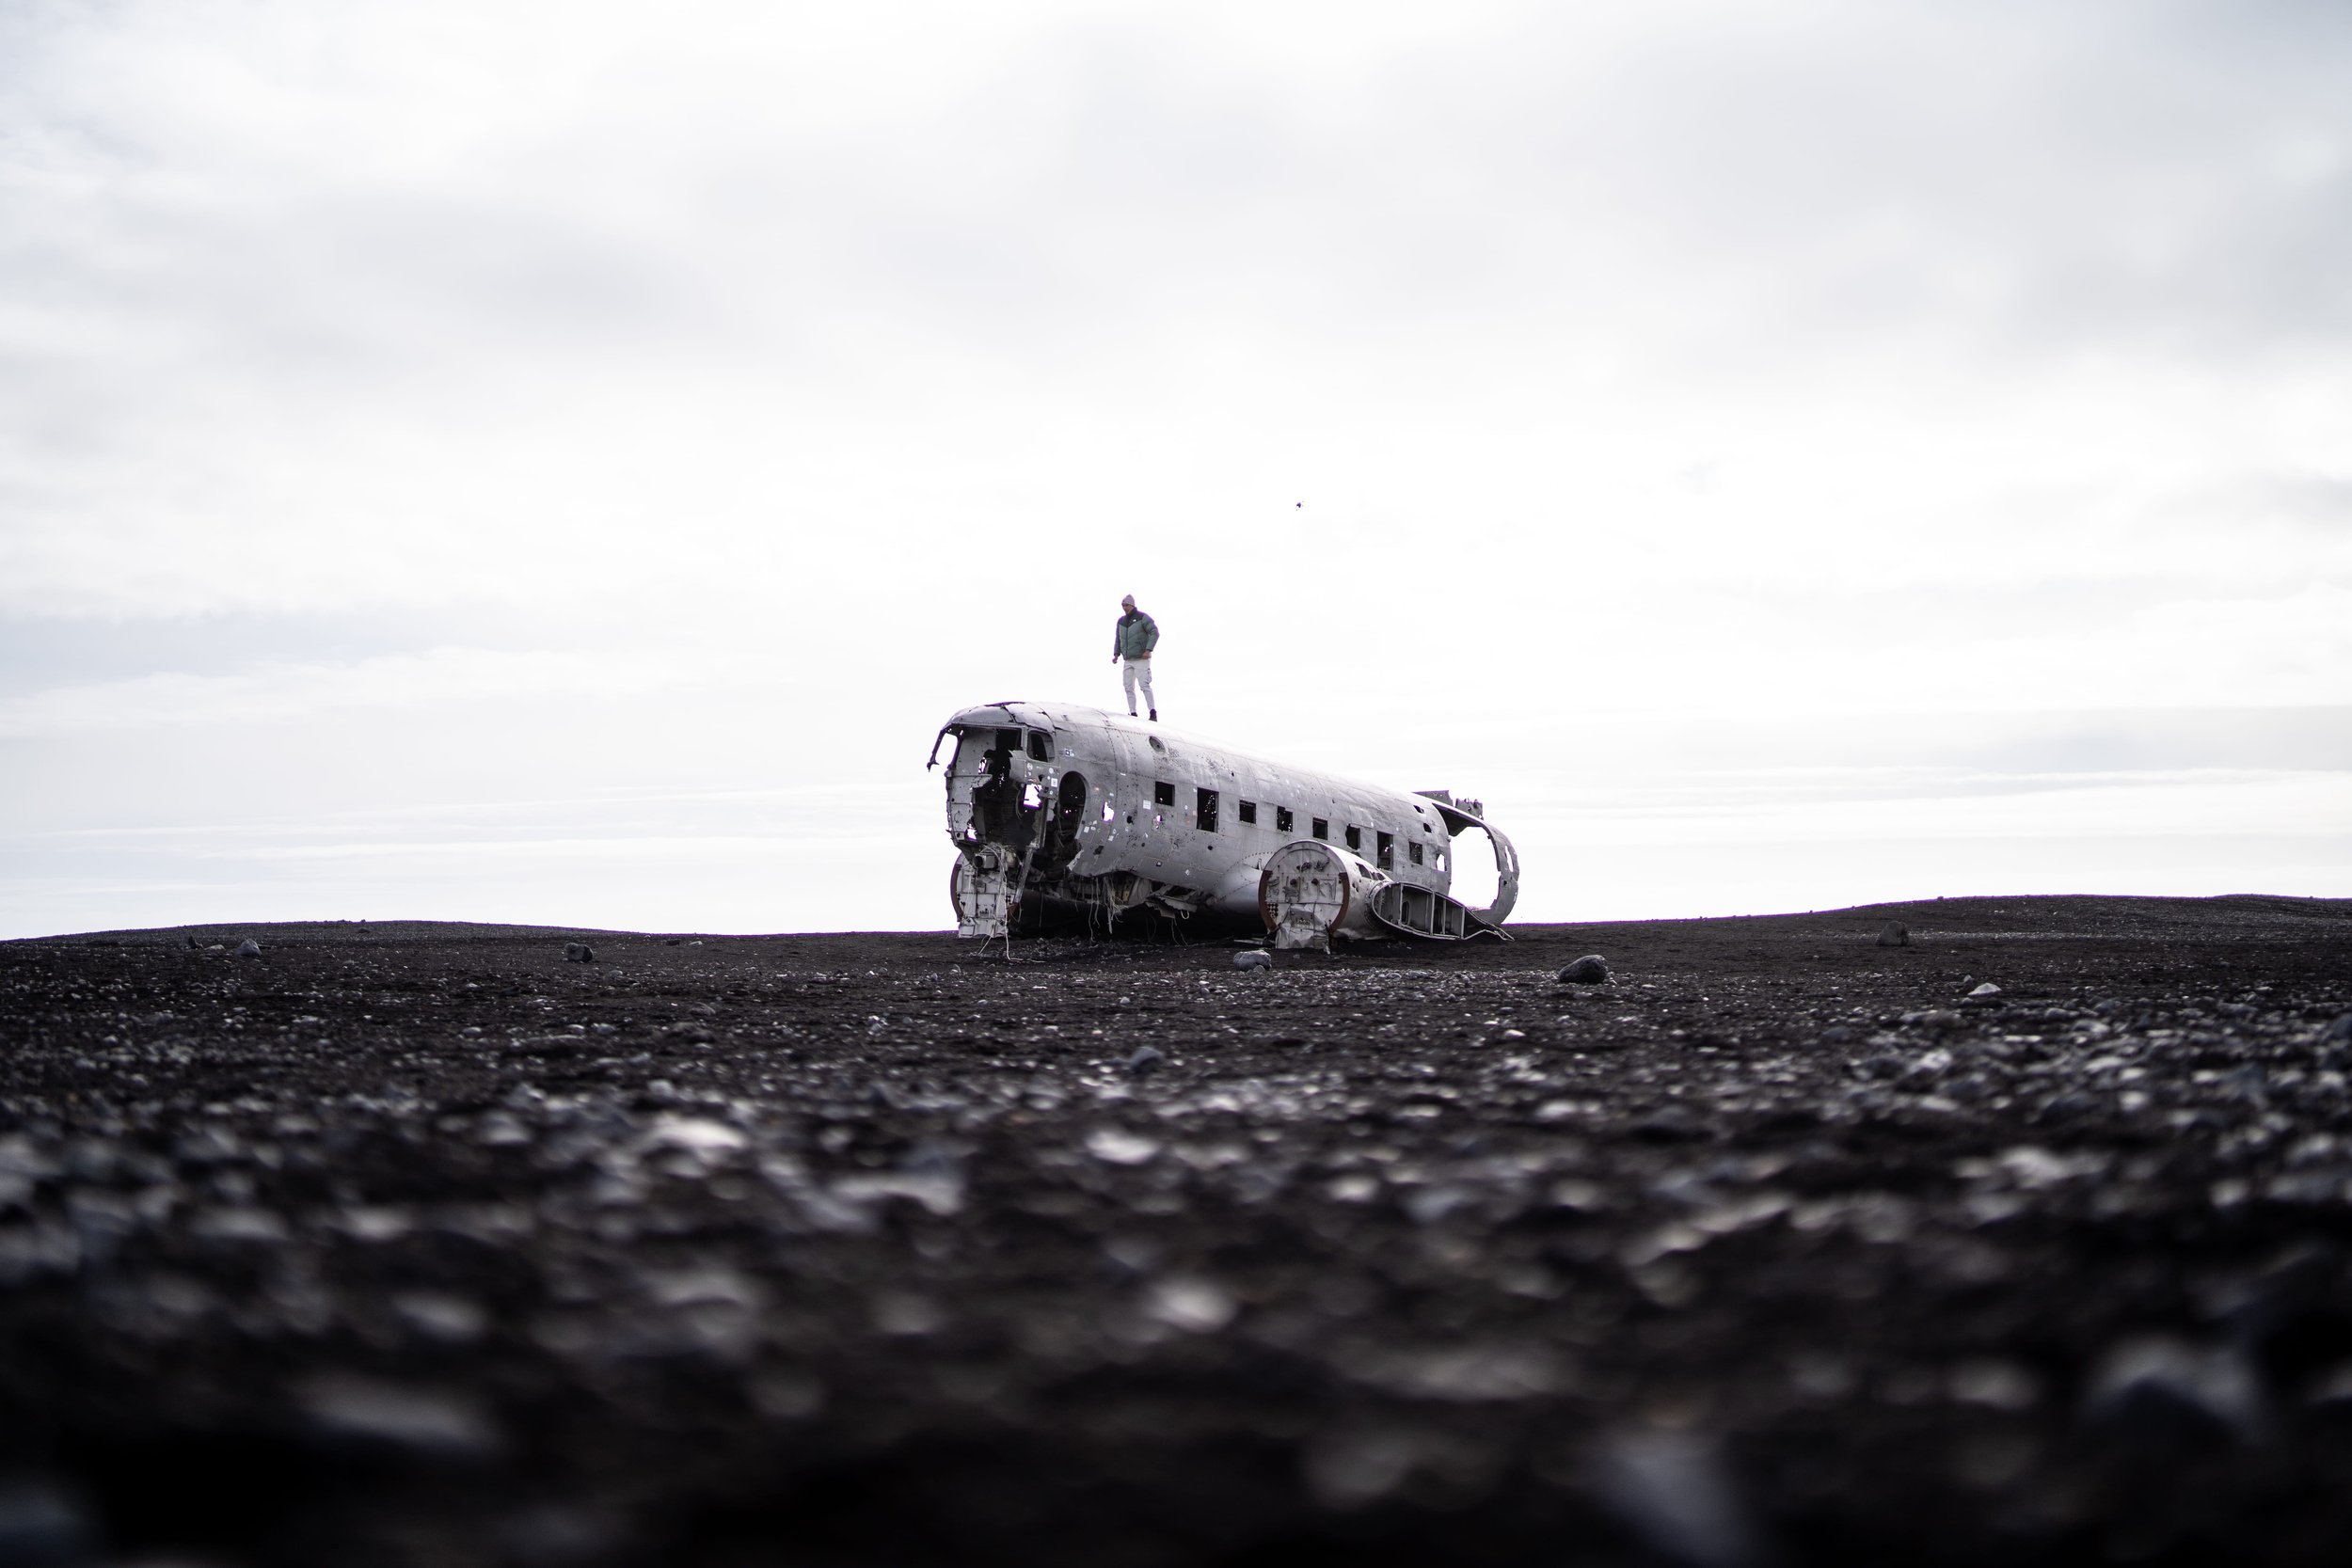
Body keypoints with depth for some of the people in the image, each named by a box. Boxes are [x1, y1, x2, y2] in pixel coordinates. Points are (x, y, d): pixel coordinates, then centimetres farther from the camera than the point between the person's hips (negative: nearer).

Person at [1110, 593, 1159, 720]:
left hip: (1141, 659, -7)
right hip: (1128, 660, 7)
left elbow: (1155, 632, -13)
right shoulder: (1121, 621, 13)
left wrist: (1148, 650, -23)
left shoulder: (1142, 618, -6)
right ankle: (1133, 714, 7)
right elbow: (1118, 639, 21)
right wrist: (1116, 654, 7)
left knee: (1144, 685, -15)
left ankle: (1153, 714, -17)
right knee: (1128, 687, 2)